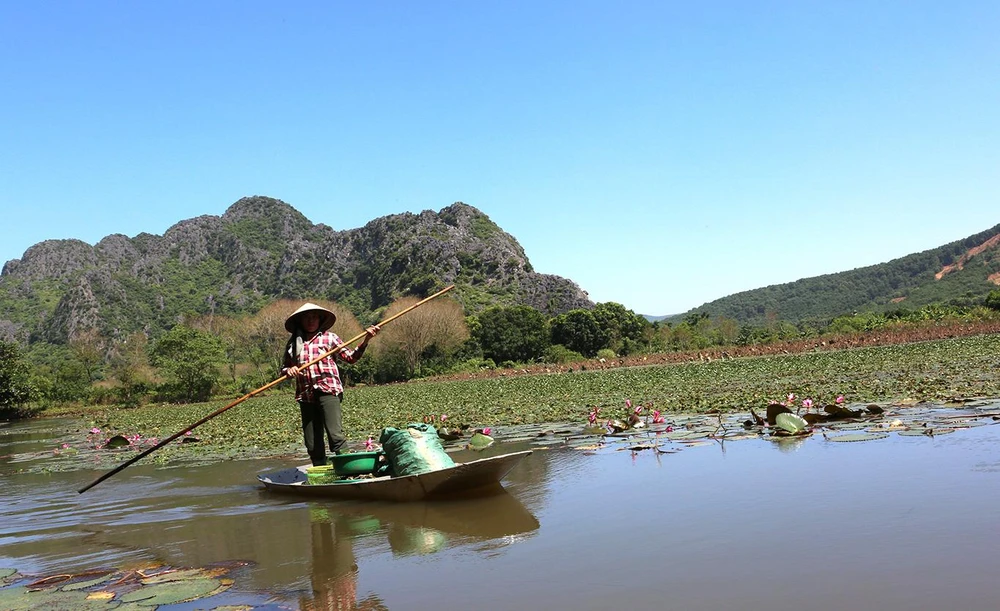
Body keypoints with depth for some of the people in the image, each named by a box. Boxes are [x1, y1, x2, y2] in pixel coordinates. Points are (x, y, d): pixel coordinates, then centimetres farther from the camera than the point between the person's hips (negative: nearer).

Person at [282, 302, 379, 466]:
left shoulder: (329, 337, 6)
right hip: (306, 396, 4)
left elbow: (350, 357, 2)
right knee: (312, 444, 6)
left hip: (328, 392, -4)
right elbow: (284, 368, 20)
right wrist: (288, 370, -3)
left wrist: (365, 340, -10)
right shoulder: (293, 344, 14)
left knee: (335, 435, -19)